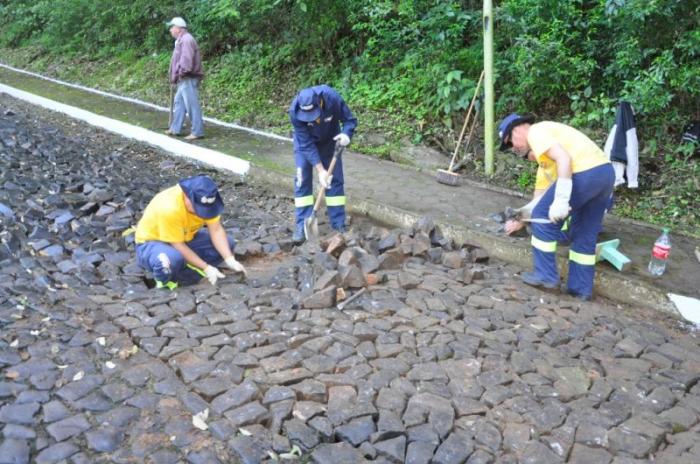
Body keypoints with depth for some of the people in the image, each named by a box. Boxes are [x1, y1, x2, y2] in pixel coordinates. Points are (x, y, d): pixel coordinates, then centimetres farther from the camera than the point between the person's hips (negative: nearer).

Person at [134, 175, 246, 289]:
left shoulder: (204, 201, -17)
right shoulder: (169, 208, -36)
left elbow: (216, 230, -15)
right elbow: (178, 246, -29)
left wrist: (230, 260, -26)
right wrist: (206, 268, -27)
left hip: (184, 238, 7)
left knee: (227, 243, -11)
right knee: (174, 258, -42)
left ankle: (183, 276, -7)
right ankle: (164, 281, -7)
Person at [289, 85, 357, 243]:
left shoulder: (332, 98, -37)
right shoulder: (295, 112, -36)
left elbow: (350, 120, -20)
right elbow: (306, 144, -29)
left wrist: (346, 134, -42)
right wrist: (320, 170, -31)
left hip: (329, 140, 1)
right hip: (305, 140, -1)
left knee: (335, 179, 0)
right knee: (302, 179, -7)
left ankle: (339, 224, 7)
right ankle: (302, 226, -2)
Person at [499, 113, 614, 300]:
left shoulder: (536, 131, 2)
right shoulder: (544, 157, 30)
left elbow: (564, 158, -15)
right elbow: (540, 198, 31)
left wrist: (561, 201, -18)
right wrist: (521, 219, 32)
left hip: (585, 173, -10)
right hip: (605, 172, 10)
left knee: (544, 218, 5)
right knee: (585, 234, 19)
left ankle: (546, 275, 13)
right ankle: (580, 288, 27)